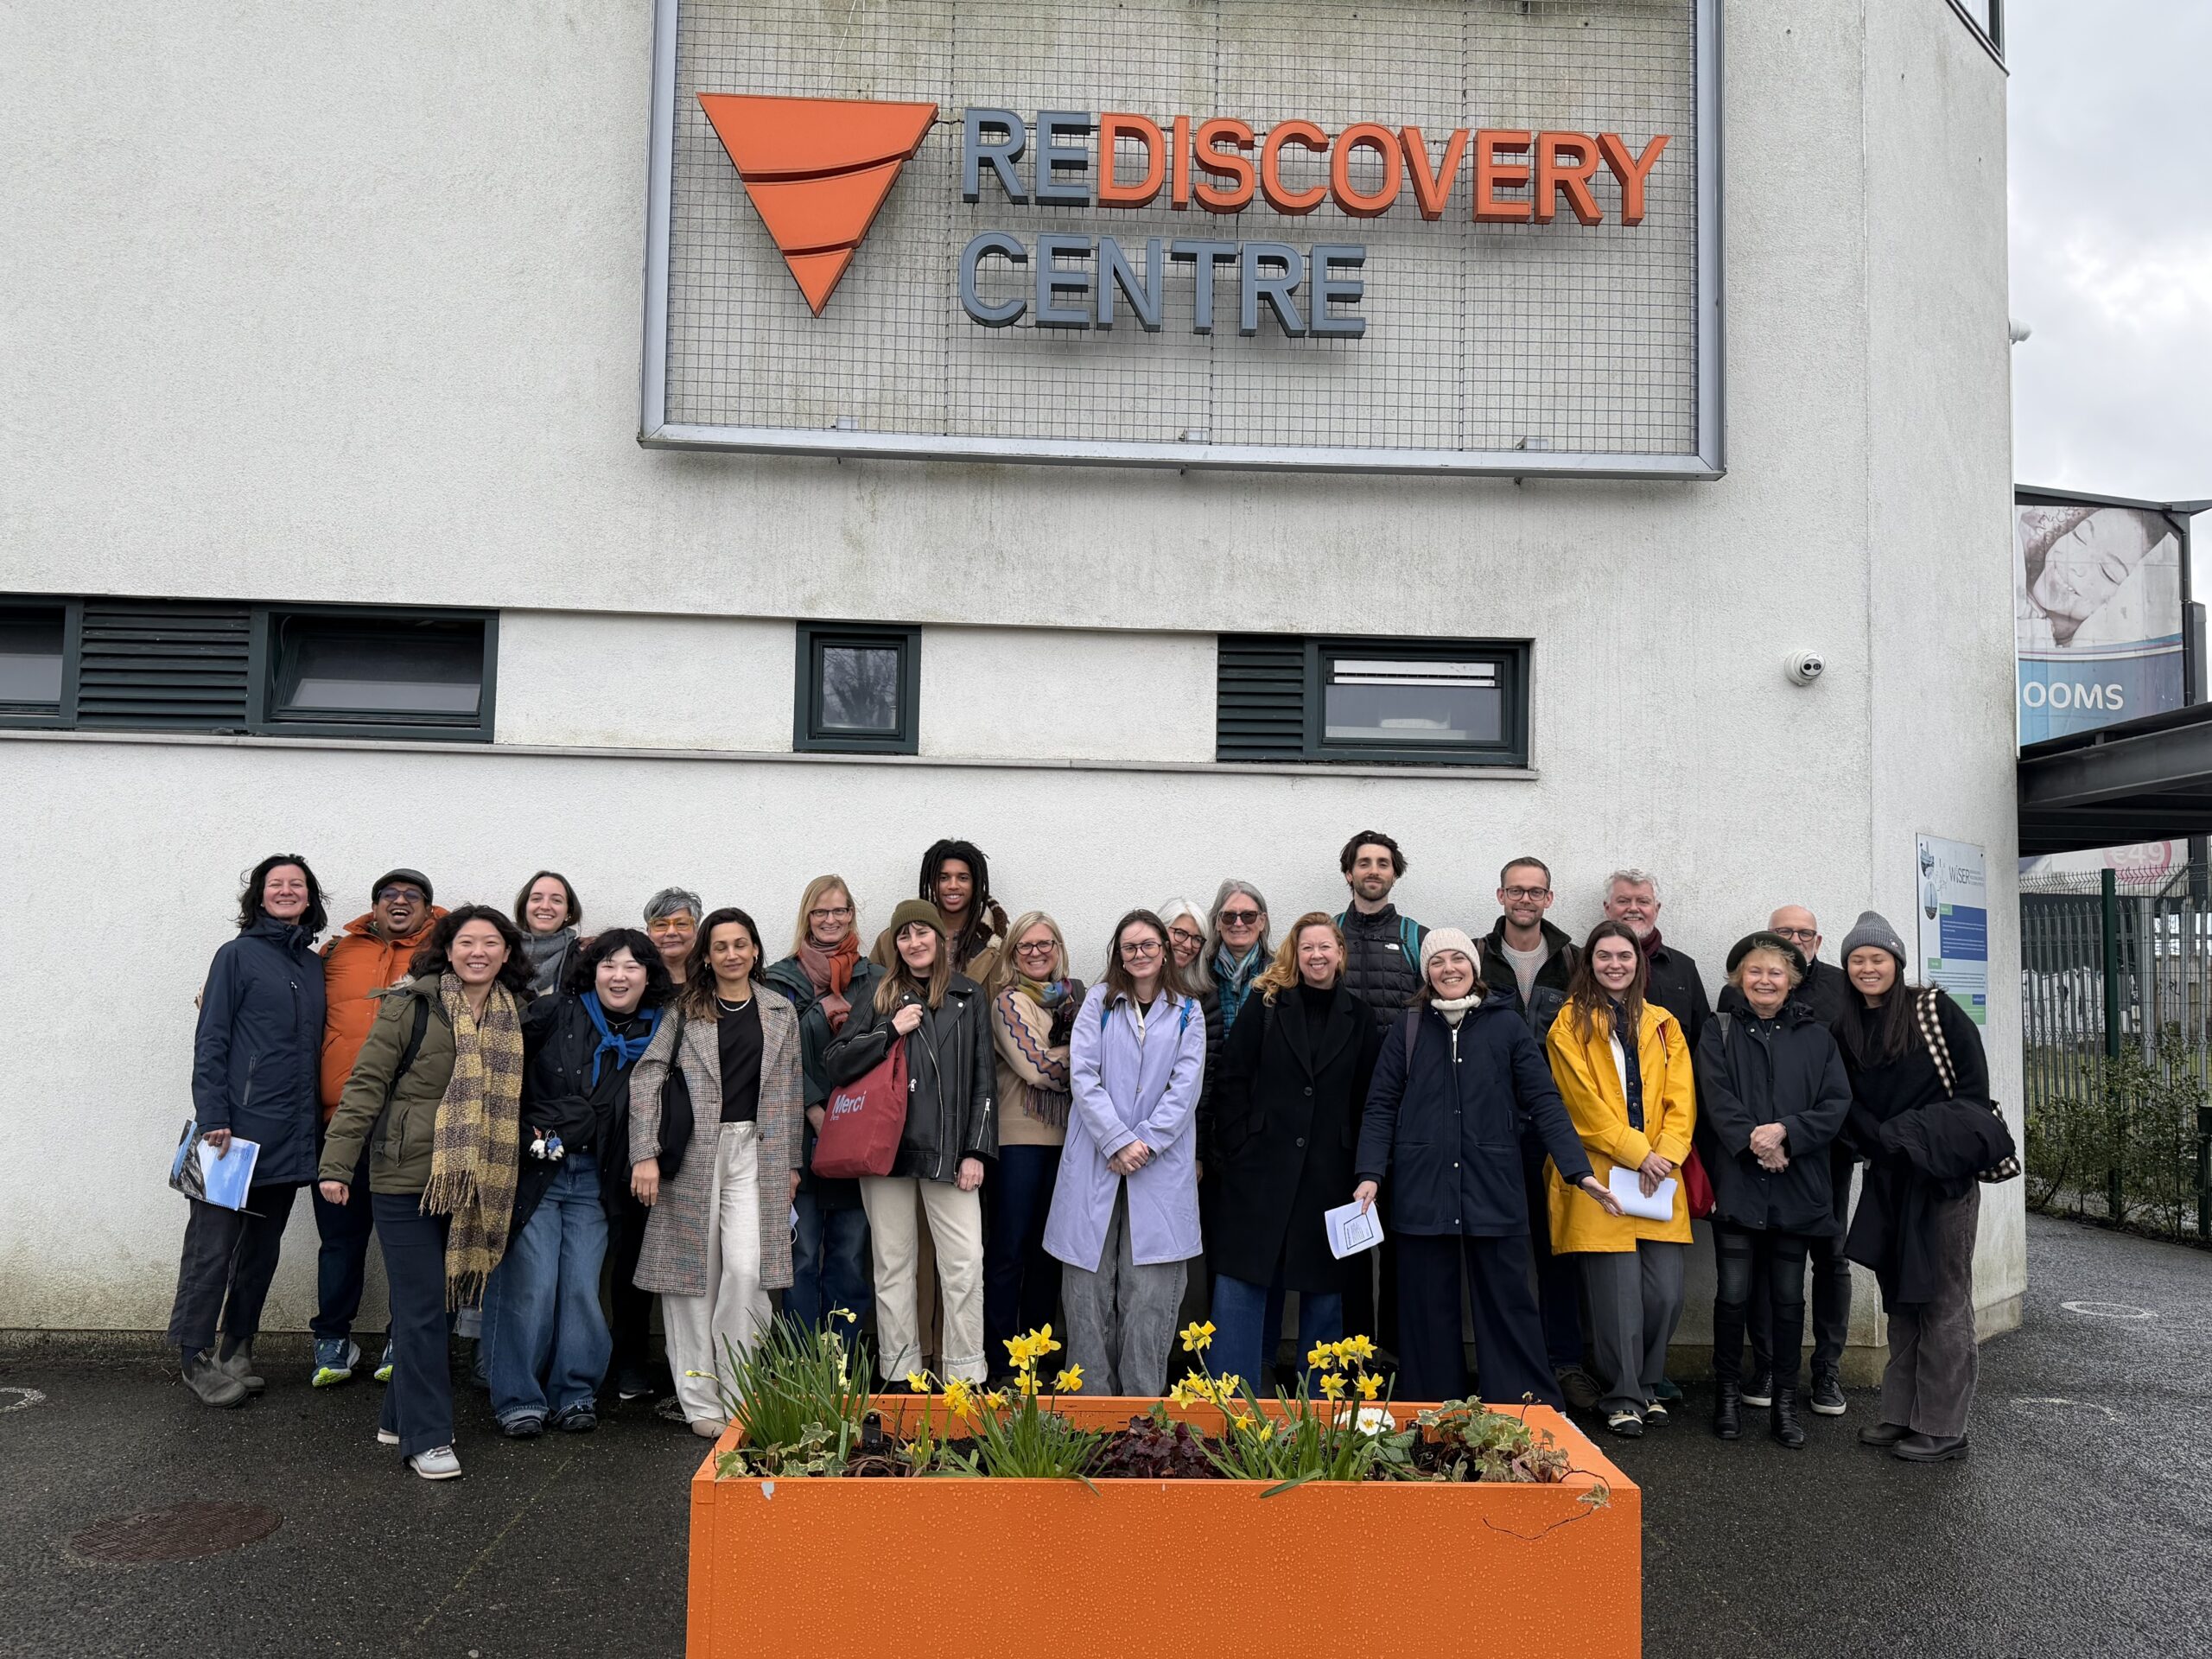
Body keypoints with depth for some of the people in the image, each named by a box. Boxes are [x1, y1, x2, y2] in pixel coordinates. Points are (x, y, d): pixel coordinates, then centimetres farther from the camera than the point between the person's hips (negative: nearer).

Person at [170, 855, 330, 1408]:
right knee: (213, 1243, -3)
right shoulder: (238, 954, -1)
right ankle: (197, 1358, 8)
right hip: (238, 1127, -5)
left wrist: (313, 1121, 10)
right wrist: (213, 1118, -14)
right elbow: (210, 1040, -6)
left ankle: (237, 1352, 22)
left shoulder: (314, 966, 14)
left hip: (290, 1134, 6)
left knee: (262, 1247, 12)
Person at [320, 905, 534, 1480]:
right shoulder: (410, 1006, -7)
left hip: (475, 1186, 5)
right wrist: (337, 1163, -9)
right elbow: (366, 1084, -7)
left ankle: (400, 1416, 28)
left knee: (428, 1302, 14)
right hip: (406, 1177, -5)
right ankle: (426, 1437, 6)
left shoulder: (516, 1016, 9)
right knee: (422, 1308, -2)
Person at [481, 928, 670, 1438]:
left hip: (594, 1179, 3)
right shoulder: (555, 1013, -4)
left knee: (584, 1286, 4)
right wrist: (522, 1138, -8)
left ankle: (575, 1394, 18)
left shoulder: (656, 1036, 5)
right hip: (533, 1169, -3)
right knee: (531, 1285, -3)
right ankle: (518, 1399, 10)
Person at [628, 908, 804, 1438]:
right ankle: (700, 1403, 12)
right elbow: (646, 1076, -3)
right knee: (693, 1276, 2)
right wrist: (645, 1153, -12)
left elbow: (791, 1090, 14)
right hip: (691, 1154, -1)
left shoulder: (780, 1012, 10)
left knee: (747, 1271, -11)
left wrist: (792, 1161, 12)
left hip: (756, 1151, 1)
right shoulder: (684, 1010, 3)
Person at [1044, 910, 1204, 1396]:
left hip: (1160, 1166, 0)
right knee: (1090, 1283, 0)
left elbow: (1186, 1086, 2)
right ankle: (1091, 1394, 10)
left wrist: (1145, 1142, -10)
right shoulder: (1099, 1002, 9)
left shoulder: (1187, 1012, 11)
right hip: (1096, 1162, 0)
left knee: (1150, 1288, -3)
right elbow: (1083, 1075, -1)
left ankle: (1144, 1401, 4)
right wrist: (1117, 1142, -11)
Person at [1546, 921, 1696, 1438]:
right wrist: (1637, 1154, -11)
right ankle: (1621, 1398, 11)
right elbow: (1583, 1104, -6)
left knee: (1666, 1293, 2)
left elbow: (1681, 1101, 8)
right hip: (1602, 1178, -4)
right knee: (1618, 1295, -5)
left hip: (1660, 1178, 4)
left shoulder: (1663, 1026, 15)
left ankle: (1647, 1386, 22)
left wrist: (1665, 1156, -7)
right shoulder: (1571, 1024, 2)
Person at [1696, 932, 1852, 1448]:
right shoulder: (1719, 1032, 6)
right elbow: (1717, 1100, -5)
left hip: (1796, 1187, 2)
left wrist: (1785, 1131, -13)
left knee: (1788, 1297, 7)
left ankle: (1784, 1400, 19)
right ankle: (1728, 1392, 15)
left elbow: (1836, 1105, 1)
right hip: (1736, 1185, -1)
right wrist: (1753, 1141, -18)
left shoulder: (1815, 1036, 9)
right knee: (1733, 1294, -1)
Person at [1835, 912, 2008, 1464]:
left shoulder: (1934, 1010, -5)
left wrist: (1930, 1142, -11)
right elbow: (1850, 1106, 9)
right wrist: (1884, 1142, -7)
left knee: (1942, 1298, -2)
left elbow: (1973, 1083, -7)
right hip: (1889, 1176, 6)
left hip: (1944, 1172, -6)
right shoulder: (1846, 1030, 10)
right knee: (1899, 1297, 11)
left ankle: (1942, 1428, 4)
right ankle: (1902, 1414, 19)